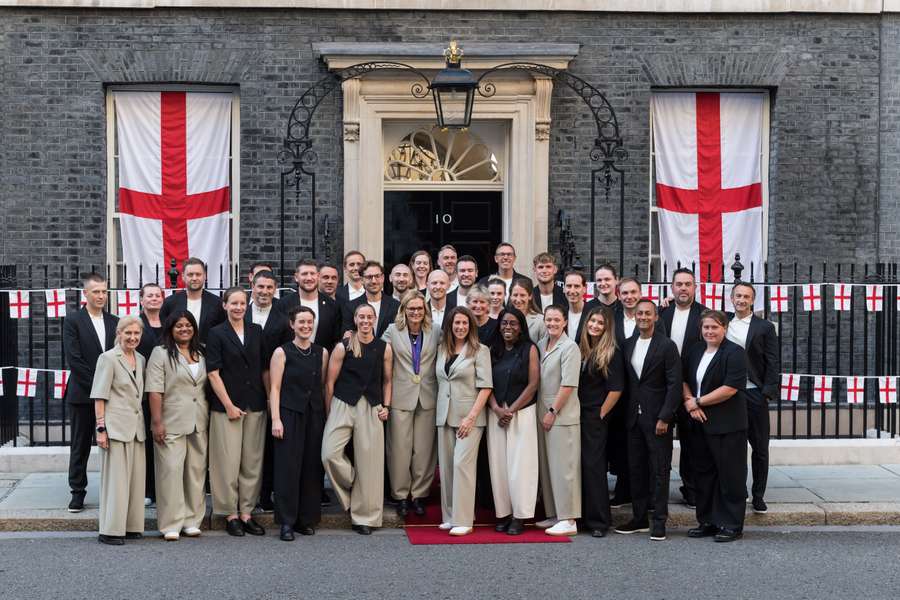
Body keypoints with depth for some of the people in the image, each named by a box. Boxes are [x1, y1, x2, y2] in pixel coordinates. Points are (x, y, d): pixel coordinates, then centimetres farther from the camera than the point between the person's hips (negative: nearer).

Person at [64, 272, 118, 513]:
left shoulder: (114, 322, 10)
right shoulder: (73, 322, -2)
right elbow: (74, 360, -10)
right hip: (83, 394, -3)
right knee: (80, 445, 5)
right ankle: (78, 492, 13)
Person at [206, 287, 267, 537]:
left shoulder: (257, 331, 11)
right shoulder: (217, 334, 0)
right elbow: (213, 373, -4)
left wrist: (268, 400, 5)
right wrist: (229, 405, -9)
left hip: (255, 407, 4)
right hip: (226, 406, -4)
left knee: (252, 462, 4)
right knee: (228, 462, -3)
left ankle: (247, 513, 12)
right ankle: (230, 514, 7)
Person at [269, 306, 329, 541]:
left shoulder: (322, 353, 10)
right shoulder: (282, 352, -1)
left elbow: (323, 386, 13)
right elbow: (274, 388, -3)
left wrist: (326, 415, 7)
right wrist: (275, 419, -10)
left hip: (315, 415, 4)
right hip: (289, 414, -4)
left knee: (312, 466, 5)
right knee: (288, 466, -4)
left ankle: (307, 518, 15)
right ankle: (287, 522, 2)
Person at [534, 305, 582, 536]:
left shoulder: (570, 348, -9)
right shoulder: (540, 345, 12)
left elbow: (568, 385, -14)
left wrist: (553, 411, -13)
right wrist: (542, 412, 9)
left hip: (563, 415, -8)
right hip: (543, 413, 8)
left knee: (563, 466, -5)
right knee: (546, 466, 12)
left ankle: (568, 520, -1)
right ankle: (553, 514, 21)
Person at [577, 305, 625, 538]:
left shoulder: (612, 353, -7)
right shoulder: (580, 349, 9)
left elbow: (616, 389, -10)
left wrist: (600, 415, -8)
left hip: (596, 417, -5)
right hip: (577, 415, 5)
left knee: (593, 465, -4)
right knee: (579, 465, 8)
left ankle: (598, 521, 4)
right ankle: (582, 516, 17)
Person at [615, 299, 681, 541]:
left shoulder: (667, 346, -7)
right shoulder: (628, 345, 10)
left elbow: (675, 385, -10)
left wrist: (664, 417, -15)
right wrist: (627, 412, 6)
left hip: (657, 418, -6)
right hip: (634, 417, 6)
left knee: (659, 470, -1)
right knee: (636, 468, 10)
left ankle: (659, 521, 4)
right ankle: (639, 518, 20)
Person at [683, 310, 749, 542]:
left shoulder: (734, 353, -10)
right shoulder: (696, 351, 13)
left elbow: (730, 388, -18)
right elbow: (684, 380, 19)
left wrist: (698, 402, -12)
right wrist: (688, 401, -1)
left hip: (727, 425, -7)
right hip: (701, 423, 7)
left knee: (730, 475, 0)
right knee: (704, 473, 12)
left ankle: (733, 525, 7)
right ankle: (707, 522, 22)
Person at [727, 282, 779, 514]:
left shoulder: (765, 327, 1)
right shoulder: (724, 325, 10)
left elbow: (773, 363, -1)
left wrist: (768, 393, -7)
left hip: (754, 394, -2)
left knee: (760, 447, 4)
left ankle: (758, 495, 13)